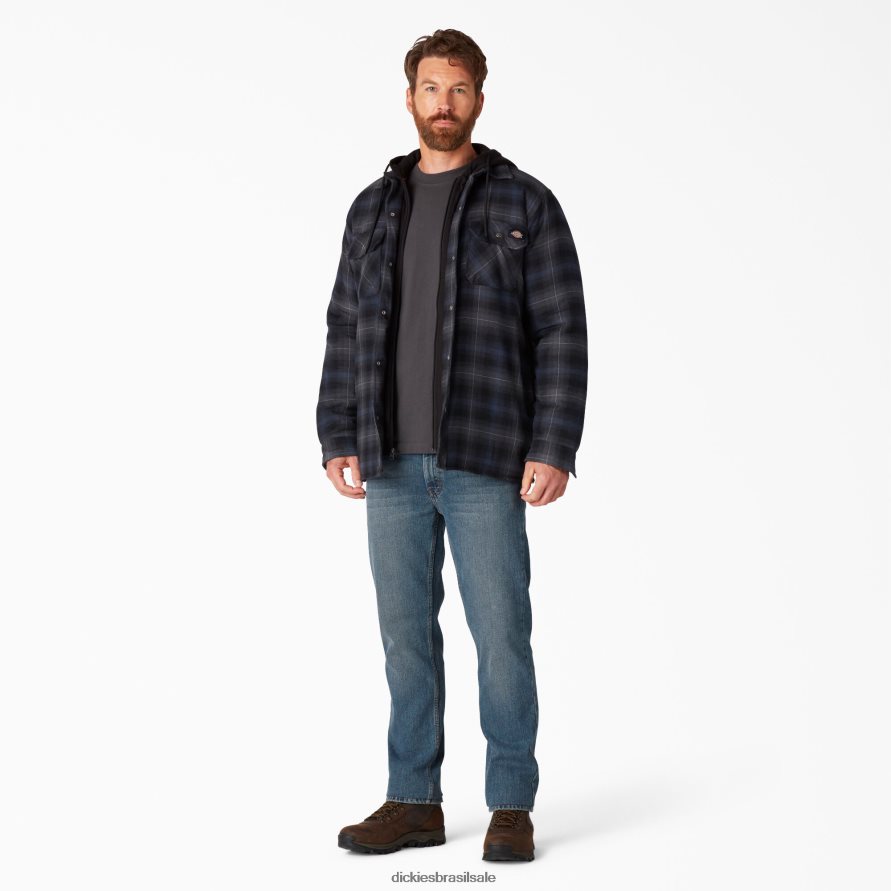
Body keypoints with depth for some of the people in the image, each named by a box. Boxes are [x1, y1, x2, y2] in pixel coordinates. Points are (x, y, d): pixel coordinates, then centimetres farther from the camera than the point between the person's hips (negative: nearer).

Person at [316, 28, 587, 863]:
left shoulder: (525, 204, 0)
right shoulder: (374, 207, 12)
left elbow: (562, 334, -5)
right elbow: (346, 332, 12)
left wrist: (555, 449, -13)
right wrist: (337, 441, 2)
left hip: (485, 461, -4)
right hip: (393, 463, 4)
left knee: (501, 633, -1)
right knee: (406, 632, 8)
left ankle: (512, 808, 10)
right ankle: (414, 802, 18)